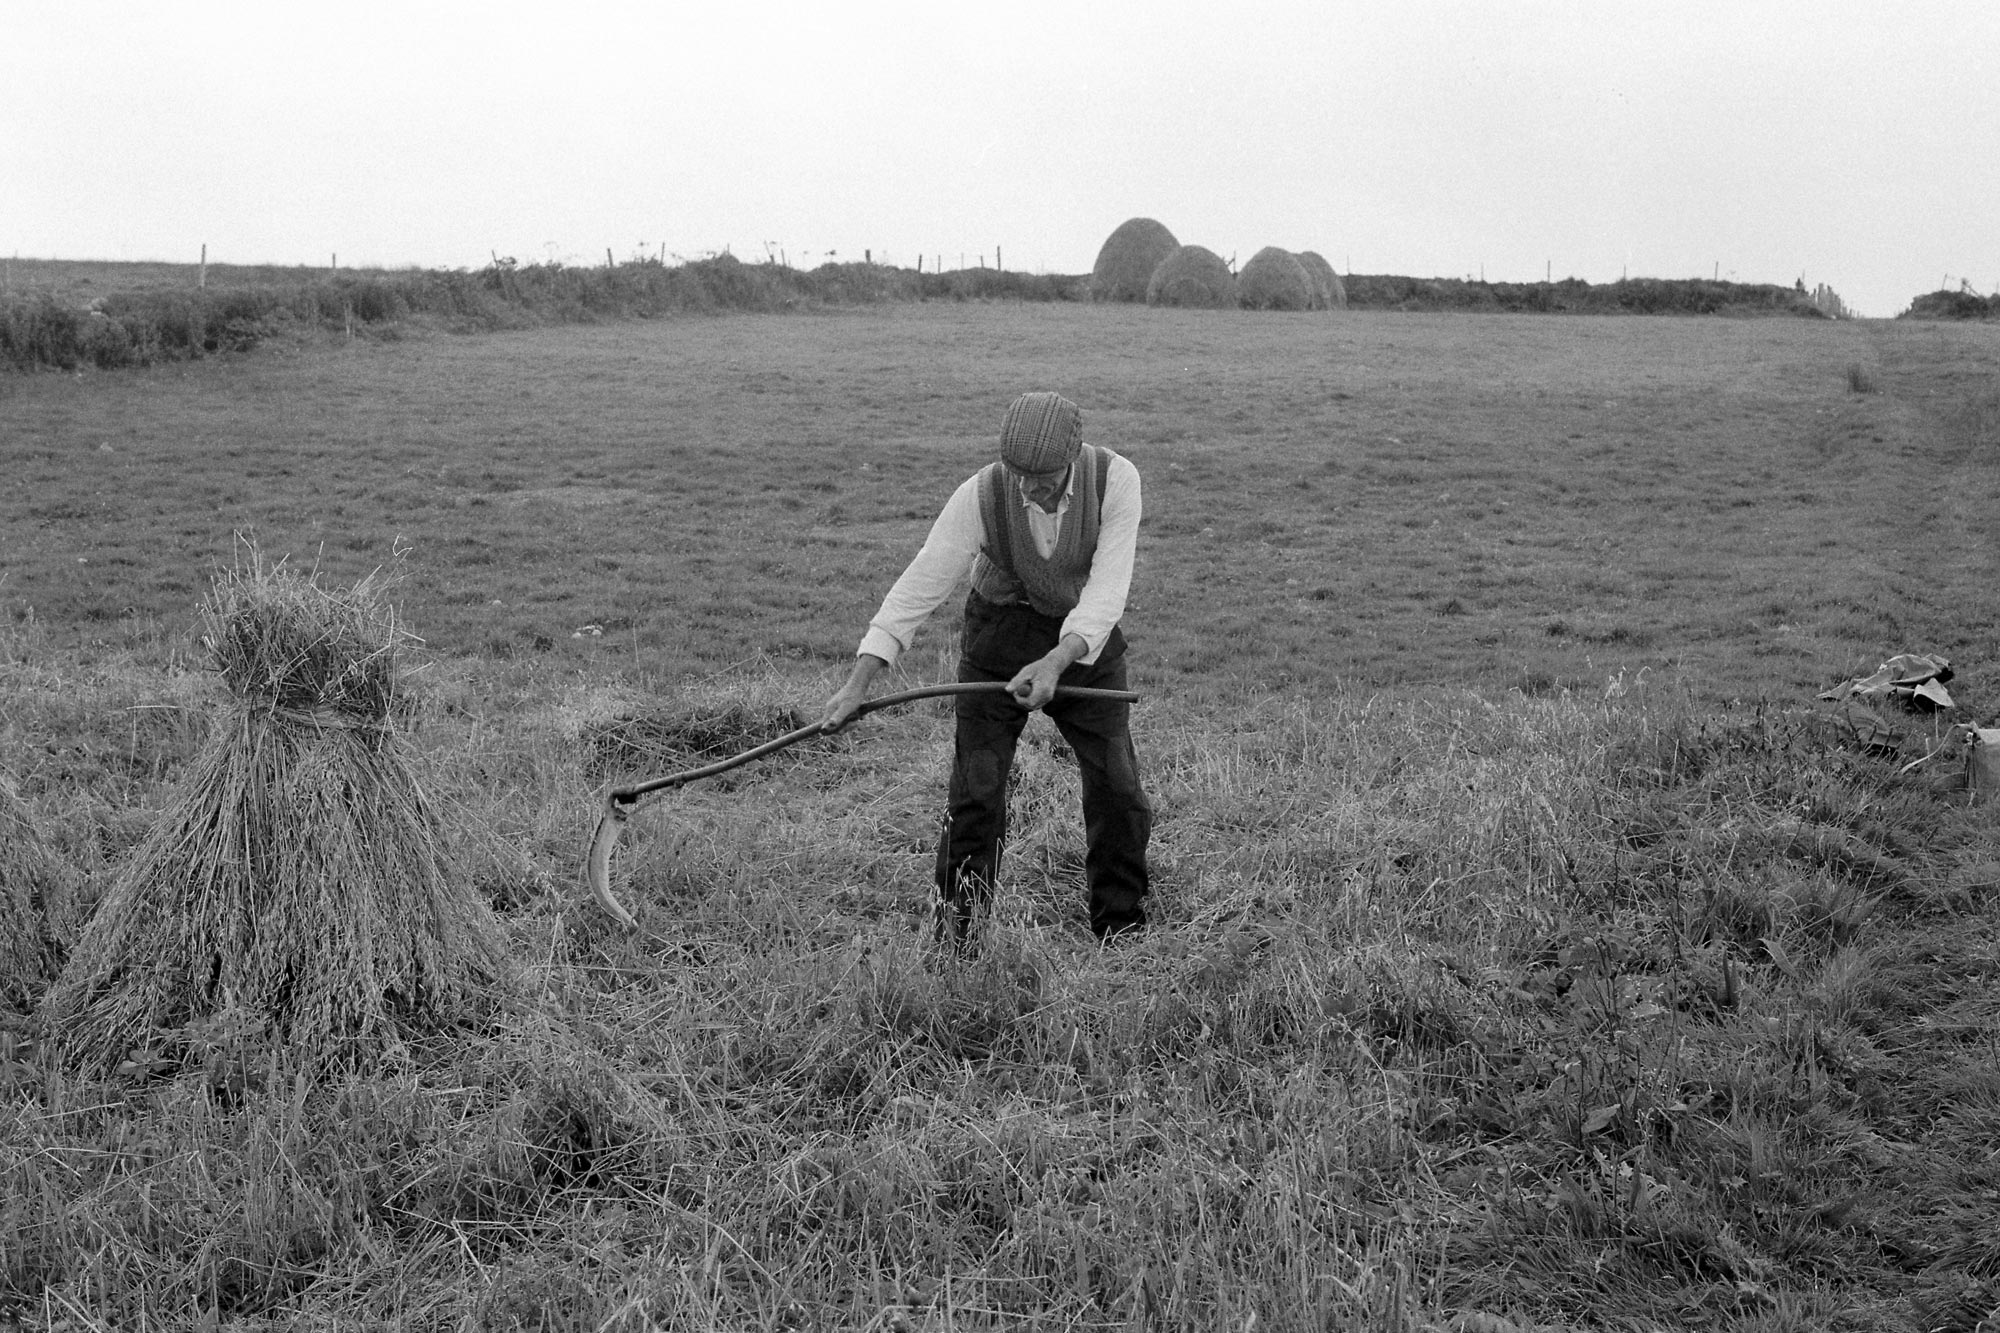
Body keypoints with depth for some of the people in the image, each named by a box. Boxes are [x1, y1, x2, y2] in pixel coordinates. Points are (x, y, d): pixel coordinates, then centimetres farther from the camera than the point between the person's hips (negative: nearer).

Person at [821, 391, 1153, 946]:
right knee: (976, 790, -6)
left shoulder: (1116, 479, -23)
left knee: (1118, 790, 0)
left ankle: (1123, 934, 18)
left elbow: (1107, 591, -27)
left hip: (1086, 637, 1)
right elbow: (920, 585, -24)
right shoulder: (980, 495, -23)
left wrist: (1056, 663, -42)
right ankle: (954, 938, 7)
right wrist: (859, 681, -30)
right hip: (999, 632, -1)